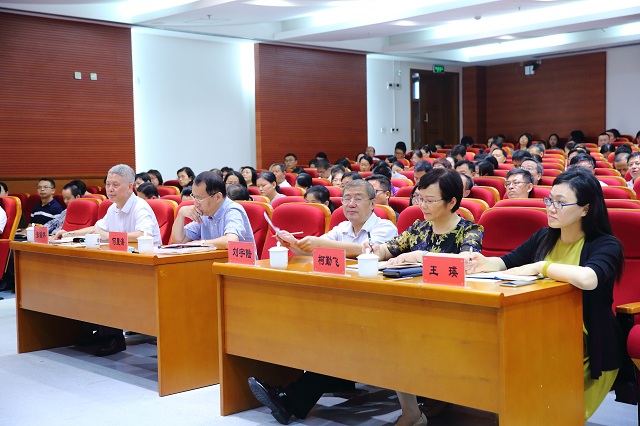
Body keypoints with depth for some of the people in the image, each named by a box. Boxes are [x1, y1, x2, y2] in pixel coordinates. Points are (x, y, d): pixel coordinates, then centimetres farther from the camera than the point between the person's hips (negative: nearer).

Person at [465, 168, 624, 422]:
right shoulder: (544, 237, 6)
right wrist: (487, 264, -13)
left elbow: (587, 278, -33)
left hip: (586, 348, -5)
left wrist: (539, 267, -23)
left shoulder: (606, 245, -12)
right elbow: (508, 262, 10)